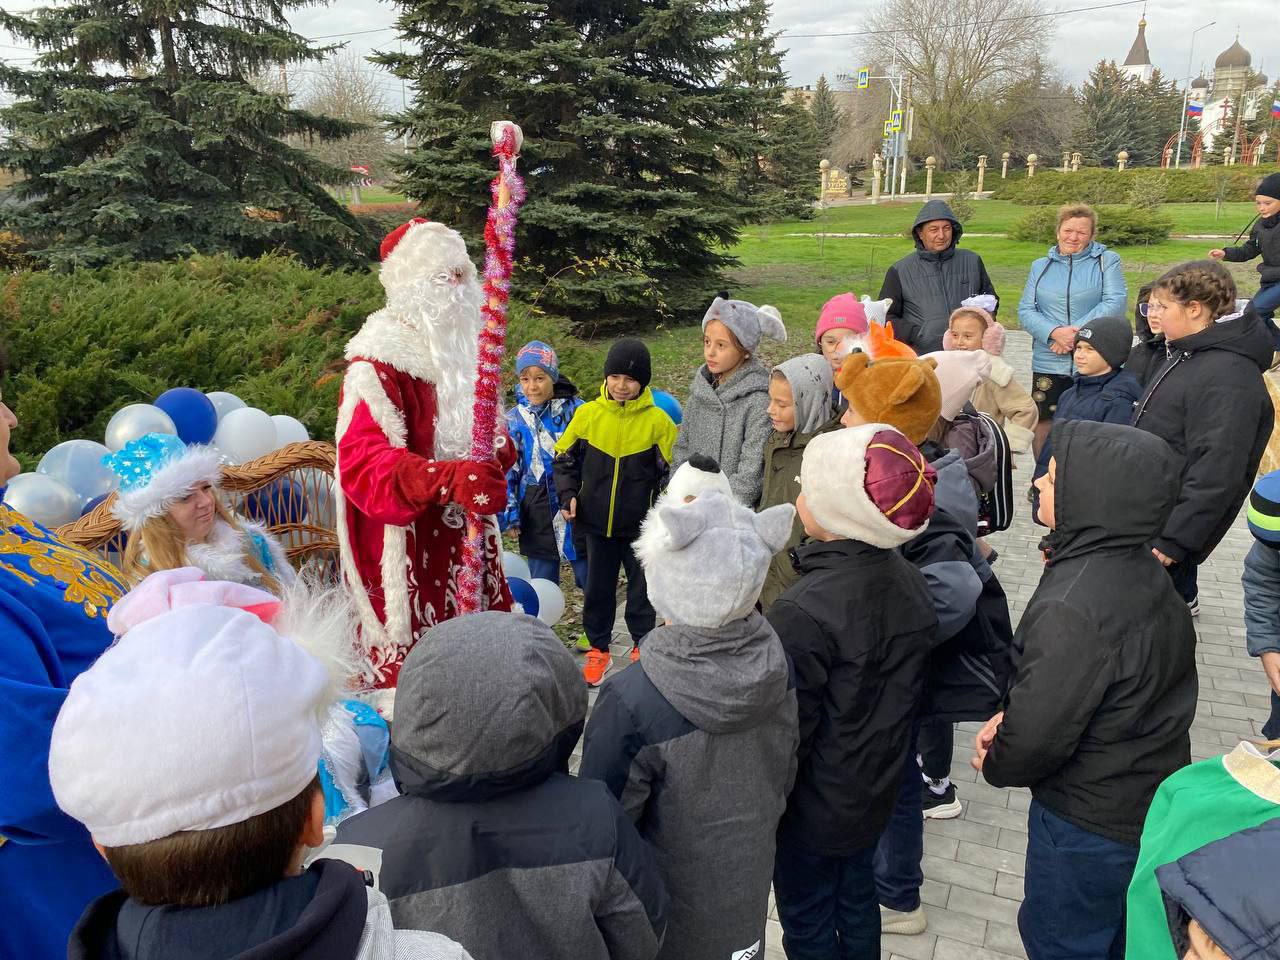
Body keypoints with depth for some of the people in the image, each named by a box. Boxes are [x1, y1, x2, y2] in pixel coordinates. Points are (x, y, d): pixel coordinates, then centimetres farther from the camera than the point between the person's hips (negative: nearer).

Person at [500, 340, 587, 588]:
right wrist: (509, 512, 1)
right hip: (536, 511, 2)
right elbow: (508, 469, 6)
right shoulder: (514, 419, 1)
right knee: (541, 584, 11)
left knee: (589, 576, 7)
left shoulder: (574, 409, -4)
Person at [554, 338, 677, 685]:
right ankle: (598, 648, 29)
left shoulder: (657, 420, -9)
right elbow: (565, 459, 7)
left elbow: (671, 470, -2)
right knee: (598, 587, 13)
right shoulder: (588, 413, -5)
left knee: (643, 587, 12)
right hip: (597, 521, 2)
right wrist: (568, 494, -5)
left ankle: (643, 644, 32)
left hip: (641, 524, -1)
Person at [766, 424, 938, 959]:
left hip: (815, 806, -7)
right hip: (876, 789, 7)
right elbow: (903, 689, 5)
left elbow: (787, 728, -24)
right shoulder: (908, 581, -8)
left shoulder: (804, 612, -32)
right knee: (857, 897, 26)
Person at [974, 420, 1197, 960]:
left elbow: (1036, 737, -28)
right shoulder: (1140, 571, -5)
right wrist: (1011, 716, -2)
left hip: (1089, 825, -8)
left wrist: (996, 764, -7)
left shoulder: (1073, 612, -35)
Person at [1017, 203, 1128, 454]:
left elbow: (1116, 301, -8)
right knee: (1044, 424, 4)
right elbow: (1025, 310, 3)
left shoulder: (1107, 261, 5)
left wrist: (1077, 332, -17)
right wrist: (1055, 333, -15)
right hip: (1048, 364, 2)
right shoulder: (1040, 266, 13)